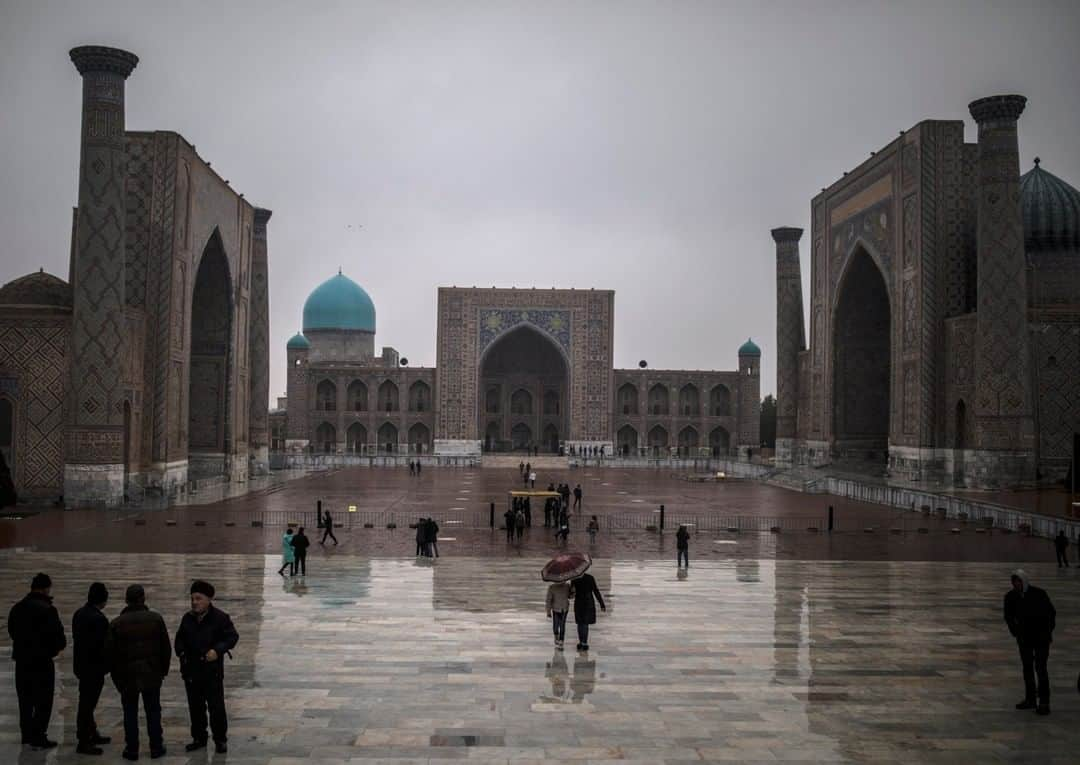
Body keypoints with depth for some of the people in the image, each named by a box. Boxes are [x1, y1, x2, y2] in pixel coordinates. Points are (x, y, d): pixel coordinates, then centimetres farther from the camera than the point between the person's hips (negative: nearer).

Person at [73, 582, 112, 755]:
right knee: (88, 703, -2)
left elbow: (76, 638, 12)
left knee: (87, 702, 19)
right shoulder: (98, 619, -22)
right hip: (94, 667, -9)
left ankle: (91, 734, 33)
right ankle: (83, 743, 5)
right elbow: (103, 645, -21)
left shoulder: (79, 614, 5)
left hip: (81, 665, 9)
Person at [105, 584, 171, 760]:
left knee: (130, 713, 9)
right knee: (153, 711, 9)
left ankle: (132, 749, 11)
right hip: (152, 674, 1)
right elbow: (166, 648, 0)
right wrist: (163, 670, 12)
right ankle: (156, 747, 14)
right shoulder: (156, 619, -4)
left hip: (127, 676, 0)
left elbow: (109, 652, -3)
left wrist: (116, 675, 8)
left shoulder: (117, 623, -5)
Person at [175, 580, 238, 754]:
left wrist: (218, 650, -23)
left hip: (212, 671, -5)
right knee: (195, 707, 14)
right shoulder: (187, 618, 7)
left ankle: (220, 740, 12)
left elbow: (232, 637, -9)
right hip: (191, 671, 5)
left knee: (216, 707, 0)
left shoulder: (220, 618, -9)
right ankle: (198, 738, 27)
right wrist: (181, 652, 0)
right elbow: (180, 638, 19)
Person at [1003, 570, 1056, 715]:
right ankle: (1030, 699, 21)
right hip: (1024, 637, 4)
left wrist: (1049, 631, -4)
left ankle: (1044, 703, -8)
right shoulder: (1010, 597, -8)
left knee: (1040, 668, -10)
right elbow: (1009, 616, 6)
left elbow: (1052, 613, -4)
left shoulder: (1039, 593, -17)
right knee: (1027, 667, 10)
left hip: (1041, 636, -4)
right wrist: (1015, 632, -1)